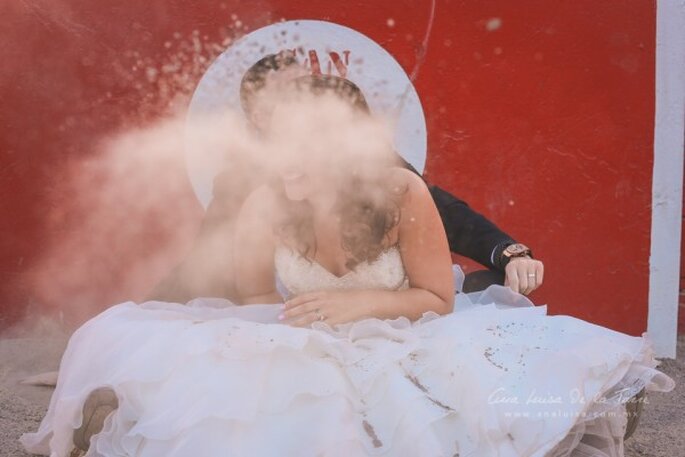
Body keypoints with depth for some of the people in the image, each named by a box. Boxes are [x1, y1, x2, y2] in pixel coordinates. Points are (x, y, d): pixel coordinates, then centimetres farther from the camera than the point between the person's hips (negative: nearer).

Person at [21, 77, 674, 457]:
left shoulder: (402, 195, -17)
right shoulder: (263, 209, -12)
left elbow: (438, 300, -10)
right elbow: (253, 296, 3)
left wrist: (356, 303, -25)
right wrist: (286, 321, -20)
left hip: (397, 345, -1)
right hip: (301, 350, 1)